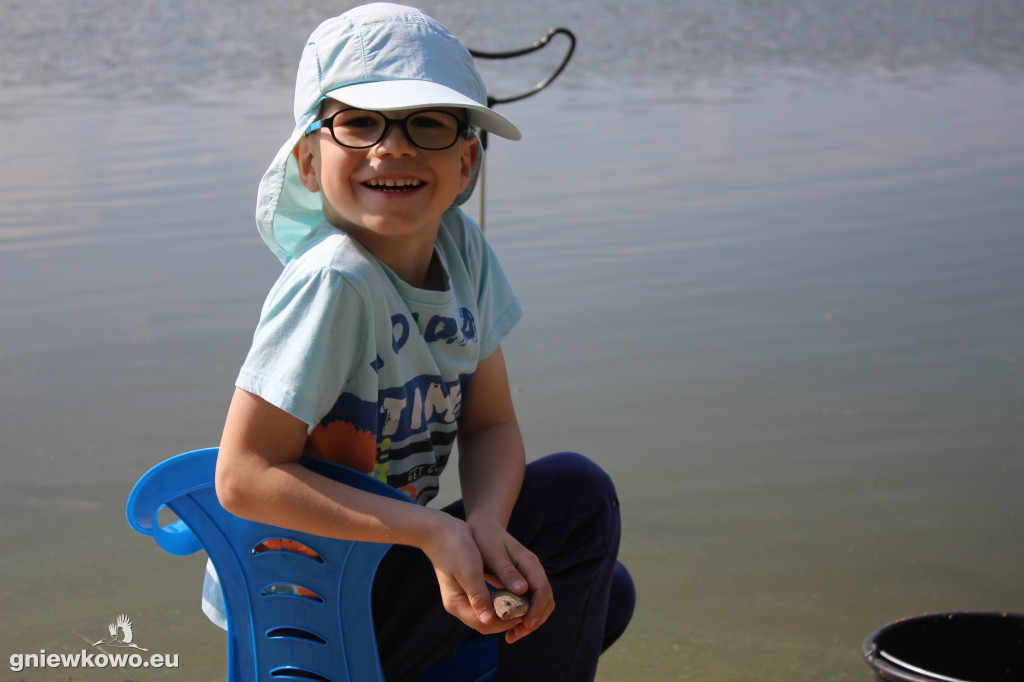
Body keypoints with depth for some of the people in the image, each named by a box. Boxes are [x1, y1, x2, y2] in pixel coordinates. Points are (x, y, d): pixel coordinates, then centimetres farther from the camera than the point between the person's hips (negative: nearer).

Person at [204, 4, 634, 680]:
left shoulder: (462, 248, -6)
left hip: (382, 557, 8)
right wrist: (433, 530, -31)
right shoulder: (334, 281, -28)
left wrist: (484, 527, -23)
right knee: (578, 494, -15)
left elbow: (491, 424, -1)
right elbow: (244, 477, -28)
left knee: (604, 595, 20)